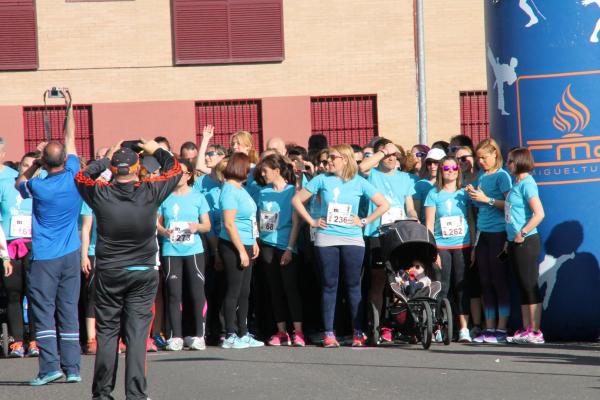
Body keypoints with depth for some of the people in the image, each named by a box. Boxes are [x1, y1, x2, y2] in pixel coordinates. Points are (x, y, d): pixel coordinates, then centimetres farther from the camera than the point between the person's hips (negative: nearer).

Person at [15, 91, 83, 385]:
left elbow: (19, 182, 12)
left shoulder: (38, 187, -12)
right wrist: (69, 108, 17)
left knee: (44, 312, -2)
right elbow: (70, 140, 10)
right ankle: (72, 368, 3)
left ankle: (49, 367, -11)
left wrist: (36, 163, 11)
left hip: (44, 258, -4)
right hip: (70, 255, 4)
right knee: (69, 312, 6)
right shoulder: (73, 178, -4)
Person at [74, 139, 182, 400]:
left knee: (106, 332, 9)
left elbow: (81, 177, 14)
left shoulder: (100, 194, -8)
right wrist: (157, 151, 25)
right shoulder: (149, 192, -8)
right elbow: (175, 169, 9)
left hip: (108, 273, 0)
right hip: (144, 273, 0)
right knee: (137, 334, 0)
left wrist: (106, 159, 22)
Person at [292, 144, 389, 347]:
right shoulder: (322, 180, 4)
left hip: (353, 239, 0)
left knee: (353, 285, 1)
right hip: (326, 238, 0)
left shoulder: (359, 182, 3)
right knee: (329, 285, 2)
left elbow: (384, 204, 6)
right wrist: (312, 221, 3)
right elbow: (297, 200, 9)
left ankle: (358, 332, 6)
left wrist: (364, 221, 0)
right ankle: (329, 333, 5)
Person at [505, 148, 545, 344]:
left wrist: (522, 234, -18)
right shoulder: (517, 184, 14)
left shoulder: (526, 183, -13)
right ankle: (526, 329, 15)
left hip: (526, 242, -9)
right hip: (515, 242, 9)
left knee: (530, 287, -7)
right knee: (523, 288, 11)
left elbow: (539, 213, -21)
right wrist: (511, 239, 16)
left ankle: (535, 331, -6)